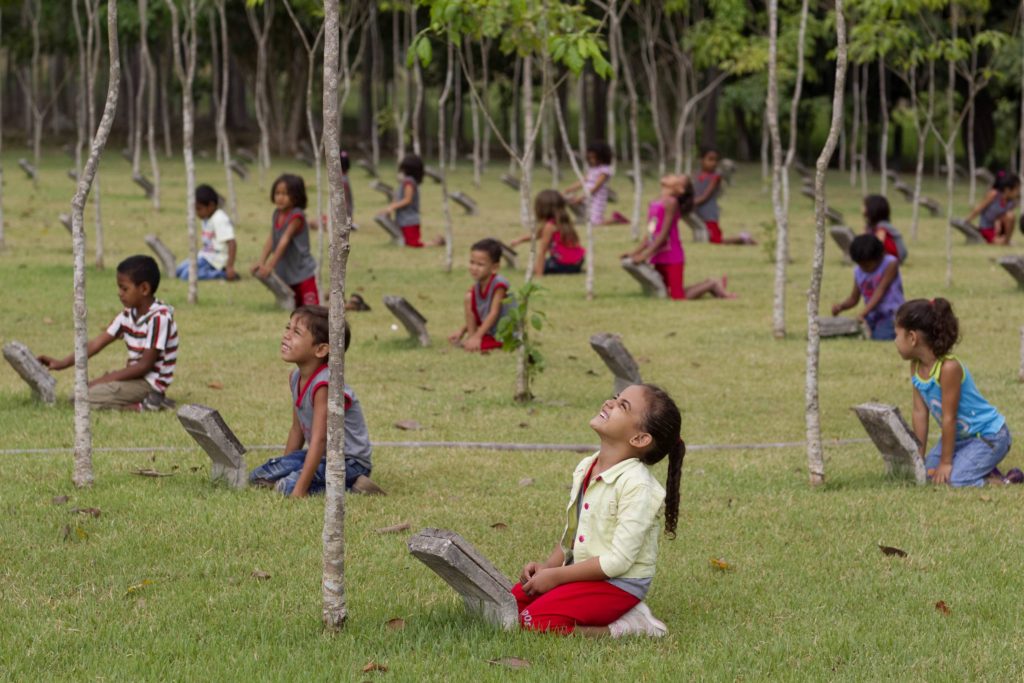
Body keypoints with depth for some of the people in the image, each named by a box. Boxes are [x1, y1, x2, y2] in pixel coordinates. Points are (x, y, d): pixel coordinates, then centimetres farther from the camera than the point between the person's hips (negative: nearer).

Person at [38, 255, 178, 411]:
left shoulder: (159, 318, -19)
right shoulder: (129, 315, 9)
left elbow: (145, 365, -19)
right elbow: (98, 342, 6)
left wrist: (107, 379, -16)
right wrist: (63, 363, -4)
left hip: (150, 383, -10)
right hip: (136, 377, 10)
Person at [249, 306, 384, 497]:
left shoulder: (325, 384, -26)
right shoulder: (296, 377, 2)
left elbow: (319, 439, -29)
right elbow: (297, 429, 12)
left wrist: (299, 491, -32)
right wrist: (283, 467, 14)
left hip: (350, 461, -9)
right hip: (323, 455, 9)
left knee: (288, 486, -29)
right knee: (258, 476, 3)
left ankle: (351, 487, -15)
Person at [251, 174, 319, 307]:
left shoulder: (297, 216, -19)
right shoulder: (276, 215, 4)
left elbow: (285, 241, -26)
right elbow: (271, 240, -1)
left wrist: (270, 266, -33)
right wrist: (261, 262, -15)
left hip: (303, 273, -7)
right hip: (286, 275, 7)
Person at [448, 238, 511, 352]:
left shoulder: (499, 284, -22)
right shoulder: (476, 287, 1)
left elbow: (494, 313, -24)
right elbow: (476, 317, 11)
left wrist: (477, 337, -26)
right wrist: (462, 331, 0)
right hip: (488, 332, 7)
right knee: (469, 298, -5)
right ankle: (470, 336, -1)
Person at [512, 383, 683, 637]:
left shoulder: (637, 485, -20)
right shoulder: (584, 469, 7)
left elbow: (619, 560, -22)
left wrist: (555, 575, -18)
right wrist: (547, 566, -2)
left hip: (619, 585, -9)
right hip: (581, 572, 9)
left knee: (535, 621, -22)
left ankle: (626, 628, -10)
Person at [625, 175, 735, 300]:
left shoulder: (670, 202, -14)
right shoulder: (653, 204, 11)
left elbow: (664, 234, -19)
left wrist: (645, 255, -20)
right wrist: (634, 253, 10)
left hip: (672, 258, -8)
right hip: (659, 258, 8)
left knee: (678, 297, -8)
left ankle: (712, 285, 12)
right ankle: (708, 285, 25)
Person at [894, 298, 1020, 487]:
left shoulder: (949, 368, -29)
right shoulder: (916, 367, -4)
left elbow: (949, 418, -24)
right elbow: (920, 412, 0)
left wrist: (946, 462, -19)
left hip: (988, 436, -9)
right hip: (960, 436, 9)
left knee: (954, 479, -24)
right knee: (926, 471, 0)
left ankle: (1001, 480, -3)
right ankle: (986, 470, 10)